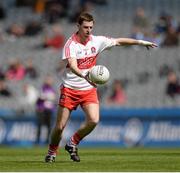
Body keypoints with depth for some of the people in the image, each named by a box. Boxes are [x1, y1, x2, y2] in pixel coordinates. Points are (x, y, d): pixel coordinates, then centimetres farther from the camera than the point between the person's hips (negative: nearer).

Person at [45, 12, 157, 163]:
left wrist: (140, 42, 8)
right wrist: (84, 75, -49)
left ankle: (73, 143, 6)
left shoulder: (97, 41, 0)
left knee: (94, 121, -18)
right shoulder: (71, 44, -15)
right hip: (70, 89, -3)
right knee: (60, 126, -3)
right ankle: (52, 152, 24)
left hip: (89, 90, 4)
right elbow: (72, 66, -31)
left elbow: (118, 41, 12)